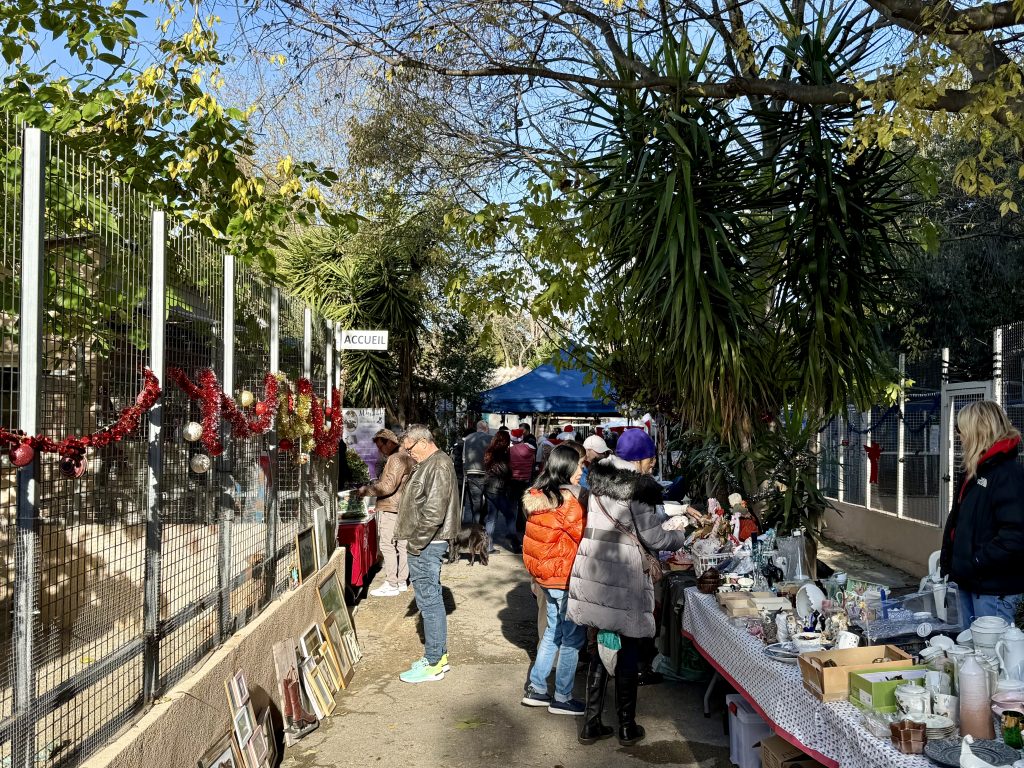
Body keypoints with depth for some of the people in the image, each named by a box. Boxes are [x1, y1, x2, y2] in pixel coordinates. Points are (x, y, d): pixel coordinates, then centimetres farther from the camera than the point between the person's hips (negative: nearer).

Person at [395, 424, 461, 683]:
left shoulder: (438, 465, -17)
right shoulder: (432, 463, 15)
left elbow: (434, 511, -25)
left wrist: (416, 541, -17)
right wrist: (415, 539, 16)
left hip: (426, 545, -10)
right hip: (428, 545, 10)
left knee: (429, 601, -4)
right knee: (432, 599, 16)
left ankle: (433, 664, 4)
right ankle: (439, 655, 26)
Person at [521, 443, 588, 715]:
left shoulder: (537, 496, 5)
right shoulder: (567, 500, -20)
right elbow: (586, 535, -13)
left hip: (545, 575, 8)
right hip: (566, 577, -8)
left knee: (553, 632, 20)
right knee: (573, 637, 5)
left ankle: (536, 689, 26)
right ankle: (562, 698, 13)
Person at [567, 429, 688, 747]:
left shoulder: (601, 479, 8)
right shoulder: (637, 487, -14)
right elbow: (653, 537, -13)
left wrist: (670, 516, 19)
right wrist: (681, 536, 7)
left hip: (593, 576, 6)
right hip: (623, 581, -6)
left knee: (600, 650, 15)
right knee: (627, 655, 9)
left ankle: (591, 723, 21)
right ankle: (627, 728, 21)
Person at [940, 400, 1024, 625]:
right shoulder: (975, 472, 13)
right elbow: (957, 521, 20)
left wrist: (974, 564, -21)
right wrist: (948, 558, 10)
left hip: (994, 589, -9)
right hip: (968, 583, 9)